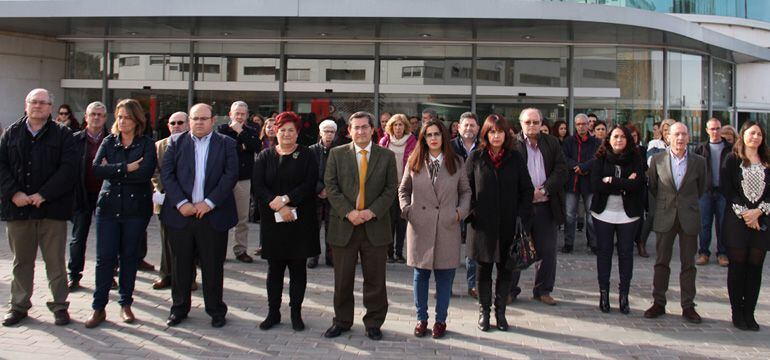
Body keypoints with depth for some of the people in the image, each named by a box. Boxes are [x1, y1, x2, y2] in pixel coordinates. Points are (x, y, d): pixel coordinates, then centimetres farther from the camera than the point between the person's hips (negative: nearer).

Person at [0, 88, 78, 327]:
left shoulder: (62, 135, 2)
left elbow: (68, 168, -8)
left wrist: (43, 195, -15)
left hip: (51, 209, -2)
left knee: (55, 261, 3)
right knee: (21, 261, 12)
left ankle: (60, 306, 14)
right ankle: (19, 305, 23)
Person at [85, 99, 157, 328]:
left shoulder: (147, 144, 0)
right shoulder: (108, 142, 8)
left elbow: (145, 173, -18)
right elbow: (96, 169, -8)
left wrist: (113, 171, -11)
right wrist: (126, 168, -16)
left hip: (136, 208, -2)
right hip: (108, 206, 2)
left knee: (129, 256, 9)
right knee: (105, 257, 0)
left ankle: (126, 304, 22)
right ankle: (99, 307, 8)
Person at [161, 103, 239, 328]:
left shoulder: (226, 144, 4)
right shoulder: (176, 142, 8)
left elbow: (230, 175, -5)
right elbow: (166, 174, 0)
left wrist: (209, 202, -12)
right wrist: (181, 203, -11)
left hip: (213, 215, -1)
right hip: (181, 214, 2)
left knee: (213, 266, 5)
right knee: (181, 265, 9)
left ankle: (216, 310, 18)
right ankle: (179, 308, 23)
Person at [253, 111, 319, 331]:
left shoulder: (306, 156, 3)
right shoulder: (265, 156, 8)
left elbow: (309, 185, -8)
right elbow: (257, 186, -3)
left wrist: (285, 199, -17)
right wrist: (277, 206, -16)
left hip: (300, 221, -1)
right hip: (273, 221, 1)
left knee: (298, 267, 5)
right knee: (274, 267, 6)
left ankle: (296, 313, 14)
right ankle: (273, 312, 16)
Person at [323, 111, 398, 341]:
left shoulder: (387, 156, 5)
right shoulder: (337, 154, 4)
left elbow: (391, 188, 2)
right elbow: (331, 186, -1)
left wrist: (372, 212, -11)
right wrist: (348, 212, -12)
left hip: (375, 225, 0)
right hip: (344, 225, 0)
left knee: (375, 279, 6)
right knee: (342, 279, 8)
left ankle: (374, 323, 20)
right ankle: (342, 321, 23)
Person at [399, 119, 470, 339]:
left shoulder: (456, 162, 6)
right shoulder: (414, 162, 6)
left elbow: (466, 191, 10)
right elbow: (403, 190, 13)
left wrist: (461, 211, -4)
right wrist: (406, 210, -1)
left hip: (448, 227, 0)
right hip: (420, 226, 0)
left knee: (445, 275, 4)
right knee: (420, 274, 7)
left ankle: (441, 320, 16)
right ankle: (421, 318, 18)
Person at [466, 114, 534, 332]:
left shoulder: (515, 158, 4)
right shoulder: (476, 158, 2)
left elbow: (527, 189, 5)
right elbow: (466, 188, 4)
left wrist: (523, 216, -5)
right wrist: (470, 211, -7)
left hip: (509, 224, 1)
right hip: (482, 224, -1)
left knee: (506, 269, 7)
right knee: (483, 269, 7)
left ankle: (500, 312, 20)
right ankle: (484, 311, 20)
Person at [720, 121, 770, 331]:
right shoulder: (733, 160, 3)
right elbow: (726, 188, -4)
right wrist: (744, 212, -11)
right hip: (737, 220, -2)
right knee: (737, 267, 0)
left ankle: (749, 314, 10)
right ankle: (737, 313, 9)